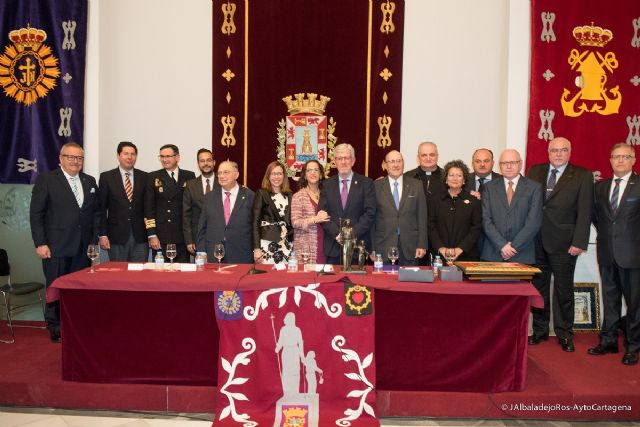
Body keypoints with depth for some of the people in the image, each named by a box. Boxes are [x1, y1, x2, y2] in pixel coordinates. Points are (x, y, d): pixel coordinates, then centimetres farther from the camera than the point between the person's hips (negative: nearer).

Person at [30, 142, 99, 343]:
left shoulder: (90, 181, 12)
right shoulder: (45, 180, -1)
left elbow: (96, 212, 15)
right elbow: (36, 213, -4)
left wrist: (94, 239, 7)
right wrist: (40, 243, -9)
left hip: (83, 248, 3)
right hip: (56, 247, -3)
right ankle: (55, 329, 21)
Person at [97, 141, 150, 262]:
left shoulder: (145, 177, 7)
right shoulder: (106, 177, 4)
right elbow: (101, 208, 2)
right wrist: (103, 235, -4)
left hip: (140, 236, 1)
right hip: (116, 236, -1)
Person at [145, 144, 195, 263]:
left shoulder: (189, 177, 7)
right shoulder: (153, 177, 6)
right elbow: (149, 207, 2)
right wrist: (152, 235, -5)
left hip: (182, 236, 1)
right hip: (160, 237, 0)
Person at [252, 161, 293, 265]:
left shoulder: (289, 195, 11)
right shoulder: (261, 194, -1)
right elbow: (255, 222, -5)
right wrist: (256, 248, -12)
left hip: (286, 246, 4)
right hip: (267, 244, -4)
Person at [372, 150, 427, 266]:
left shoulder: (416, 185, 6)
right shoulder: (376, 186, 2)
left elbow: (422, 216, 5)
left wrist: (422, 245, 0)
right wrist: (371, 247, -2)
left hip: (410, 247, 1)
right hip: (383, 246, -1)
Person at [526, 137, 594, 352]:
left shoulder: (583, 176, 1)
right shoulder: (535, 172, 9)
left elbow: (584, 212, -4)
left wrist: (579, 242, -11)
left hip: (563, 243, -2)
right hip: (535, 242, 3)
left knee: (563, 290, 5)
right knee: (539, 287, 10)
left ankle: (564, 334, 19)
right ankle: (540, 330, 23)